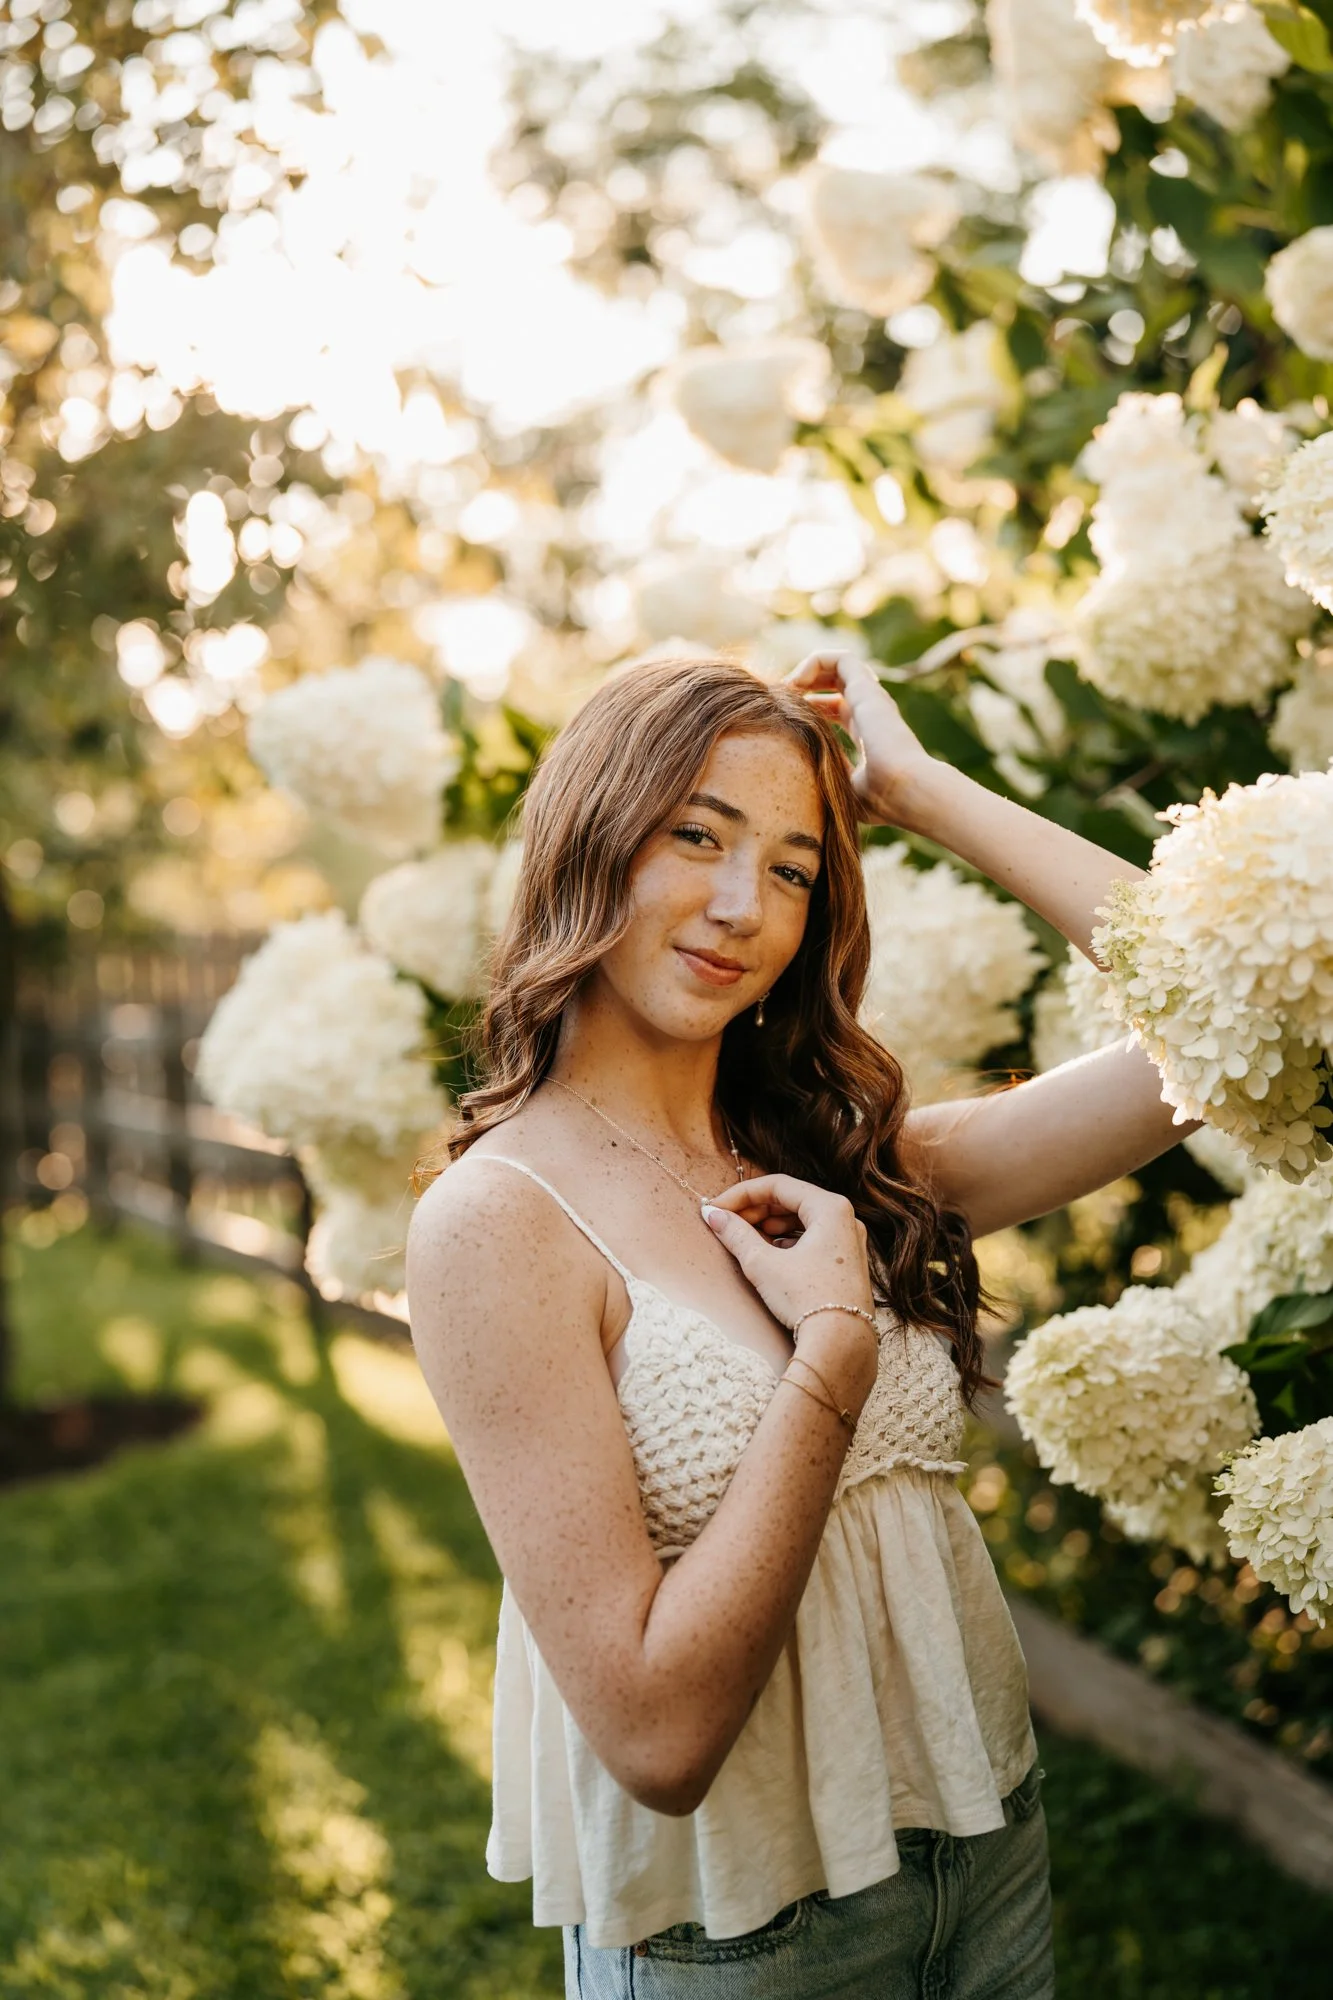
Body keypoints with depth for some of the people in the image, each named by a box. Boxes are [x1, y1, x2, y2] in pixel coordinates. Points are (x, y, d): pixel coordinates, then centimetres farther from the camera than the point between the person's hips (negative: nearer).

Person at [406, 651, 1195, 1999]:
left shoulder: (842, 1161, 0)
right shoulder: (497, 1218, -18)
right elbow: (658, 1735, -23)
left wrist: (921, 792, -8)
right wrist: (836, 1343, -21)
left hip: (989, 1849, 6)